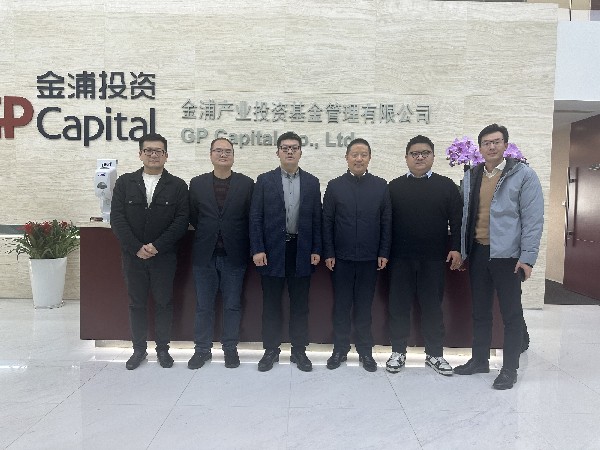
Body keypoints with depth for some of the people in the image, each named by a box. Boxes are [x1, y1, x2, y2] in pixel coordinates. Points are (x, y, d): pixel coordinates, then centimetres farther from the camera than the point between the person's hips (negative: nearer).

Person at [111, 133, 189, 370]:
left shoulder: (177, 185, 0)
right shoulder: (125, 182, 4)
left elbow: (182, 220, -7)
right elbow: (117, 218, -2)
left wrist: (157, 246, -15)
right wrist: (136, 248, -12)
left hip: (164, 257, -1)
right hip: (133, 256, 2)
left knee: (164, 303, 8)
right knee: (136, 303, 12)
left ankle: (162, 348, 24)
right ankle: (139, 349, 26)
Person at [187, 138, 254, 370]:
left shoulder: (246, 184, 0)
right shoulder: (197, 183, 5)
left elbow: (251, 218, 1)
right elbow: (192, 216, 9)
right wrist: (207, 232, 4)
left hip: (233, 255, -1)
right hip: (204, 255, 2)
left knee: (232, 305, 8)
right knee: (203, 305, 10)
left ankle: (230, 348, 23)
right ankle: (202, 349, 24)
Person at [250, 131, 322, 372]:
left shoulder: (312, 182, 7)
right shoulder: (265, 180, 3)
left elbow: (316, 218, 6)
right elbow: (255, 217, -1)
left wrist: (316, 250, 0)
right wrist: (257, 249, -8)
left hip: (301, 251, 1)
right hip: (272, 250, -1)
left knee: (300, 304, 9)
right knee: (271, 304, 8)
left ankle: (299, 350, 22)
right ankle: (271, 349, 23)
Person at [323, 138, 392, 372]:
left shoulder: (381, 186, 3)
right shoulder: (335, 185, 2)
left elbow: (386, 222, 4)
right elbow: (327, 221, 1)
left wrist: (384, 253, -1)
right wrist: (328, 253, -3)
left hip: (370, 258, 0)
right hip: (341, 257, 0)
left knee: (364, 306, 10)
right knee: (341, 305, 8)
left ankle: (365, 351, 23)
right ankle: (340, 349, 22)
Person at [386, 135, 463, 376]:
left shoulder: (447, 185, 5)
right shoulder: (394, 186, 7)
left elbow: (457, 220, 2)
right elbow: (386, 221, 5)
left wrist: (456, 248, -8)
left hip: (434, 258, 0)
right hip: (400, 258, 1)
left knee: (432, 306, 9)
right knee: (398, 306, 7)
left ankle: (434, 354, 22)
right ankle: (398, 352, 20)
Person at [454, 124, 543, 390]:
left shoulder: (523, 175, -4)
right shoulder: (471, 177, 9)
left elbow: (533, 218, -8)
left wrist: (527, 257, -13)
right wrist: (463, 250, 8)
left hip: (507, 254, -4)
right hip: (477, 253, 5)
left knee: (511, 313, 6)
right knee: (480, 311, 14)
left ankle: (510, 368, 19)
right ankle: (479, 359, 28)